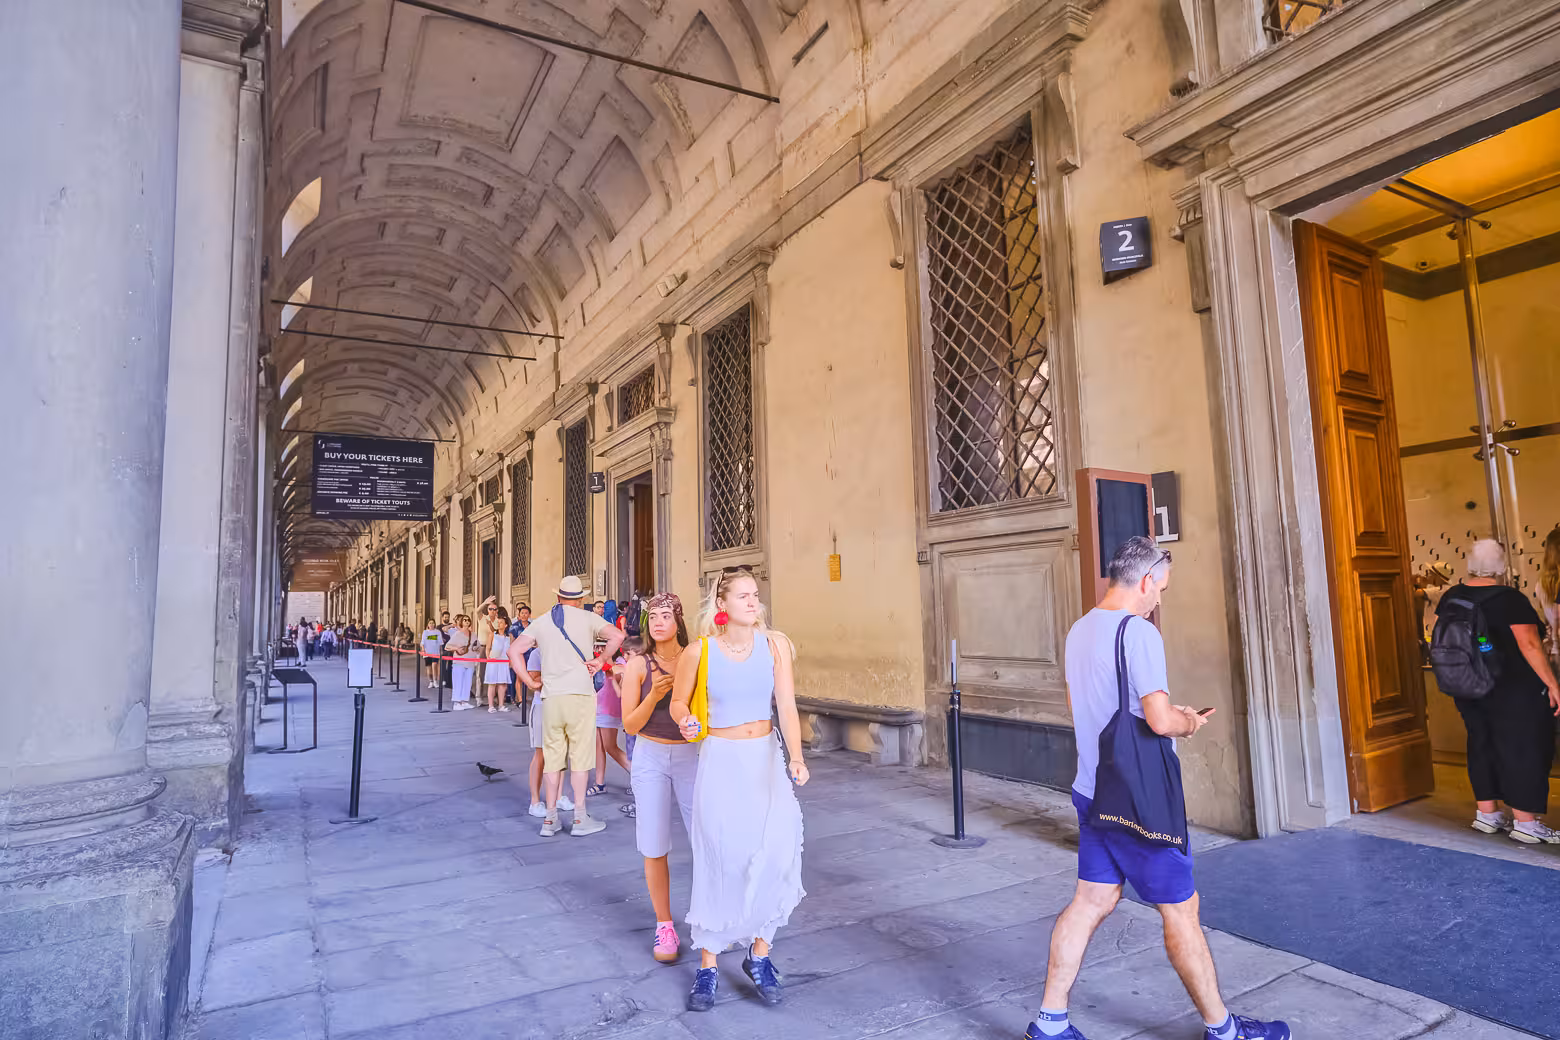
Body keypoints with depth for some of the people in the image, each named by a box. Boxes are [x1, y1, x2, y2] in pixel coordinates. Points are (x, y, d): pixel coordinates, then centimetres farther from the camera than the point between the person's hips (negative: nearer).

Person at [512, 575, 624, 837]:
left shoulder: (541, 622, 8)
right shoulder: (586, 619, -1)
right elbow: (617, 636, -14)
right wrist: (600, 661, -4)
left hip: (551, 697, 3)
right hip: (580, 694, -3)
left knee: (553, 757, 11)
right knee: (580, 755, 4)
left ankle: (550, 819, 17)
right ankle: (580, 818, 9)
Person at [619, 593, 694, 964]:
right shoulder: (638, 665, -4)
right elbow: (630, 725, -4)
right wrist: (654, 695, -20)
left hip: (691, 755, 0)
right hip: (651, 757, 0)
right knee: (655, 849, 3)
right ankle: (664, 926, 21)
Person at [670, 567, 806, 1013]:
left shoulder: (774, 644, -6)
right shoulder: (700, 651, -9)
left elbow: (786, 706, -12)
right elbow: (678, 700, 6)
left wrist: (796, 757, -26)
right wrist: (685, 721, -16)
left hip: (766, 758, 2)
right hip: (721, 762, -1)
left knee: (778, 851, -8)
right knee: (720, 862, 1)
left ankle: (759, 955, 15)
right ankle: (707, 967, 20)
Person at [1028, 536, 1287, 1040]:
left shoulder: (1079, 630, 8)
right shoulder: (1138, 631, -19)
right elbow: (1161, 721, -24)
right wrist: (1191, 721, -1)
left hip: (1092, 790, 8)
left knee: (1092, 900, 13)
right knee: (1180, 909, 9)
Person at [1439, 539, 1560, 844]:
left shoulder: (1451, 597, 3)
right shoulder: (1510, 599, -15)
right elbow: (1529, 645, -19)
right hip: (1515, 690, -6)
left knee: (1481, 745, 14)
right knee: (1523, 749, 2)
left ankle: (1486, 813, 22)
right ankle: (1525, 823, 5)